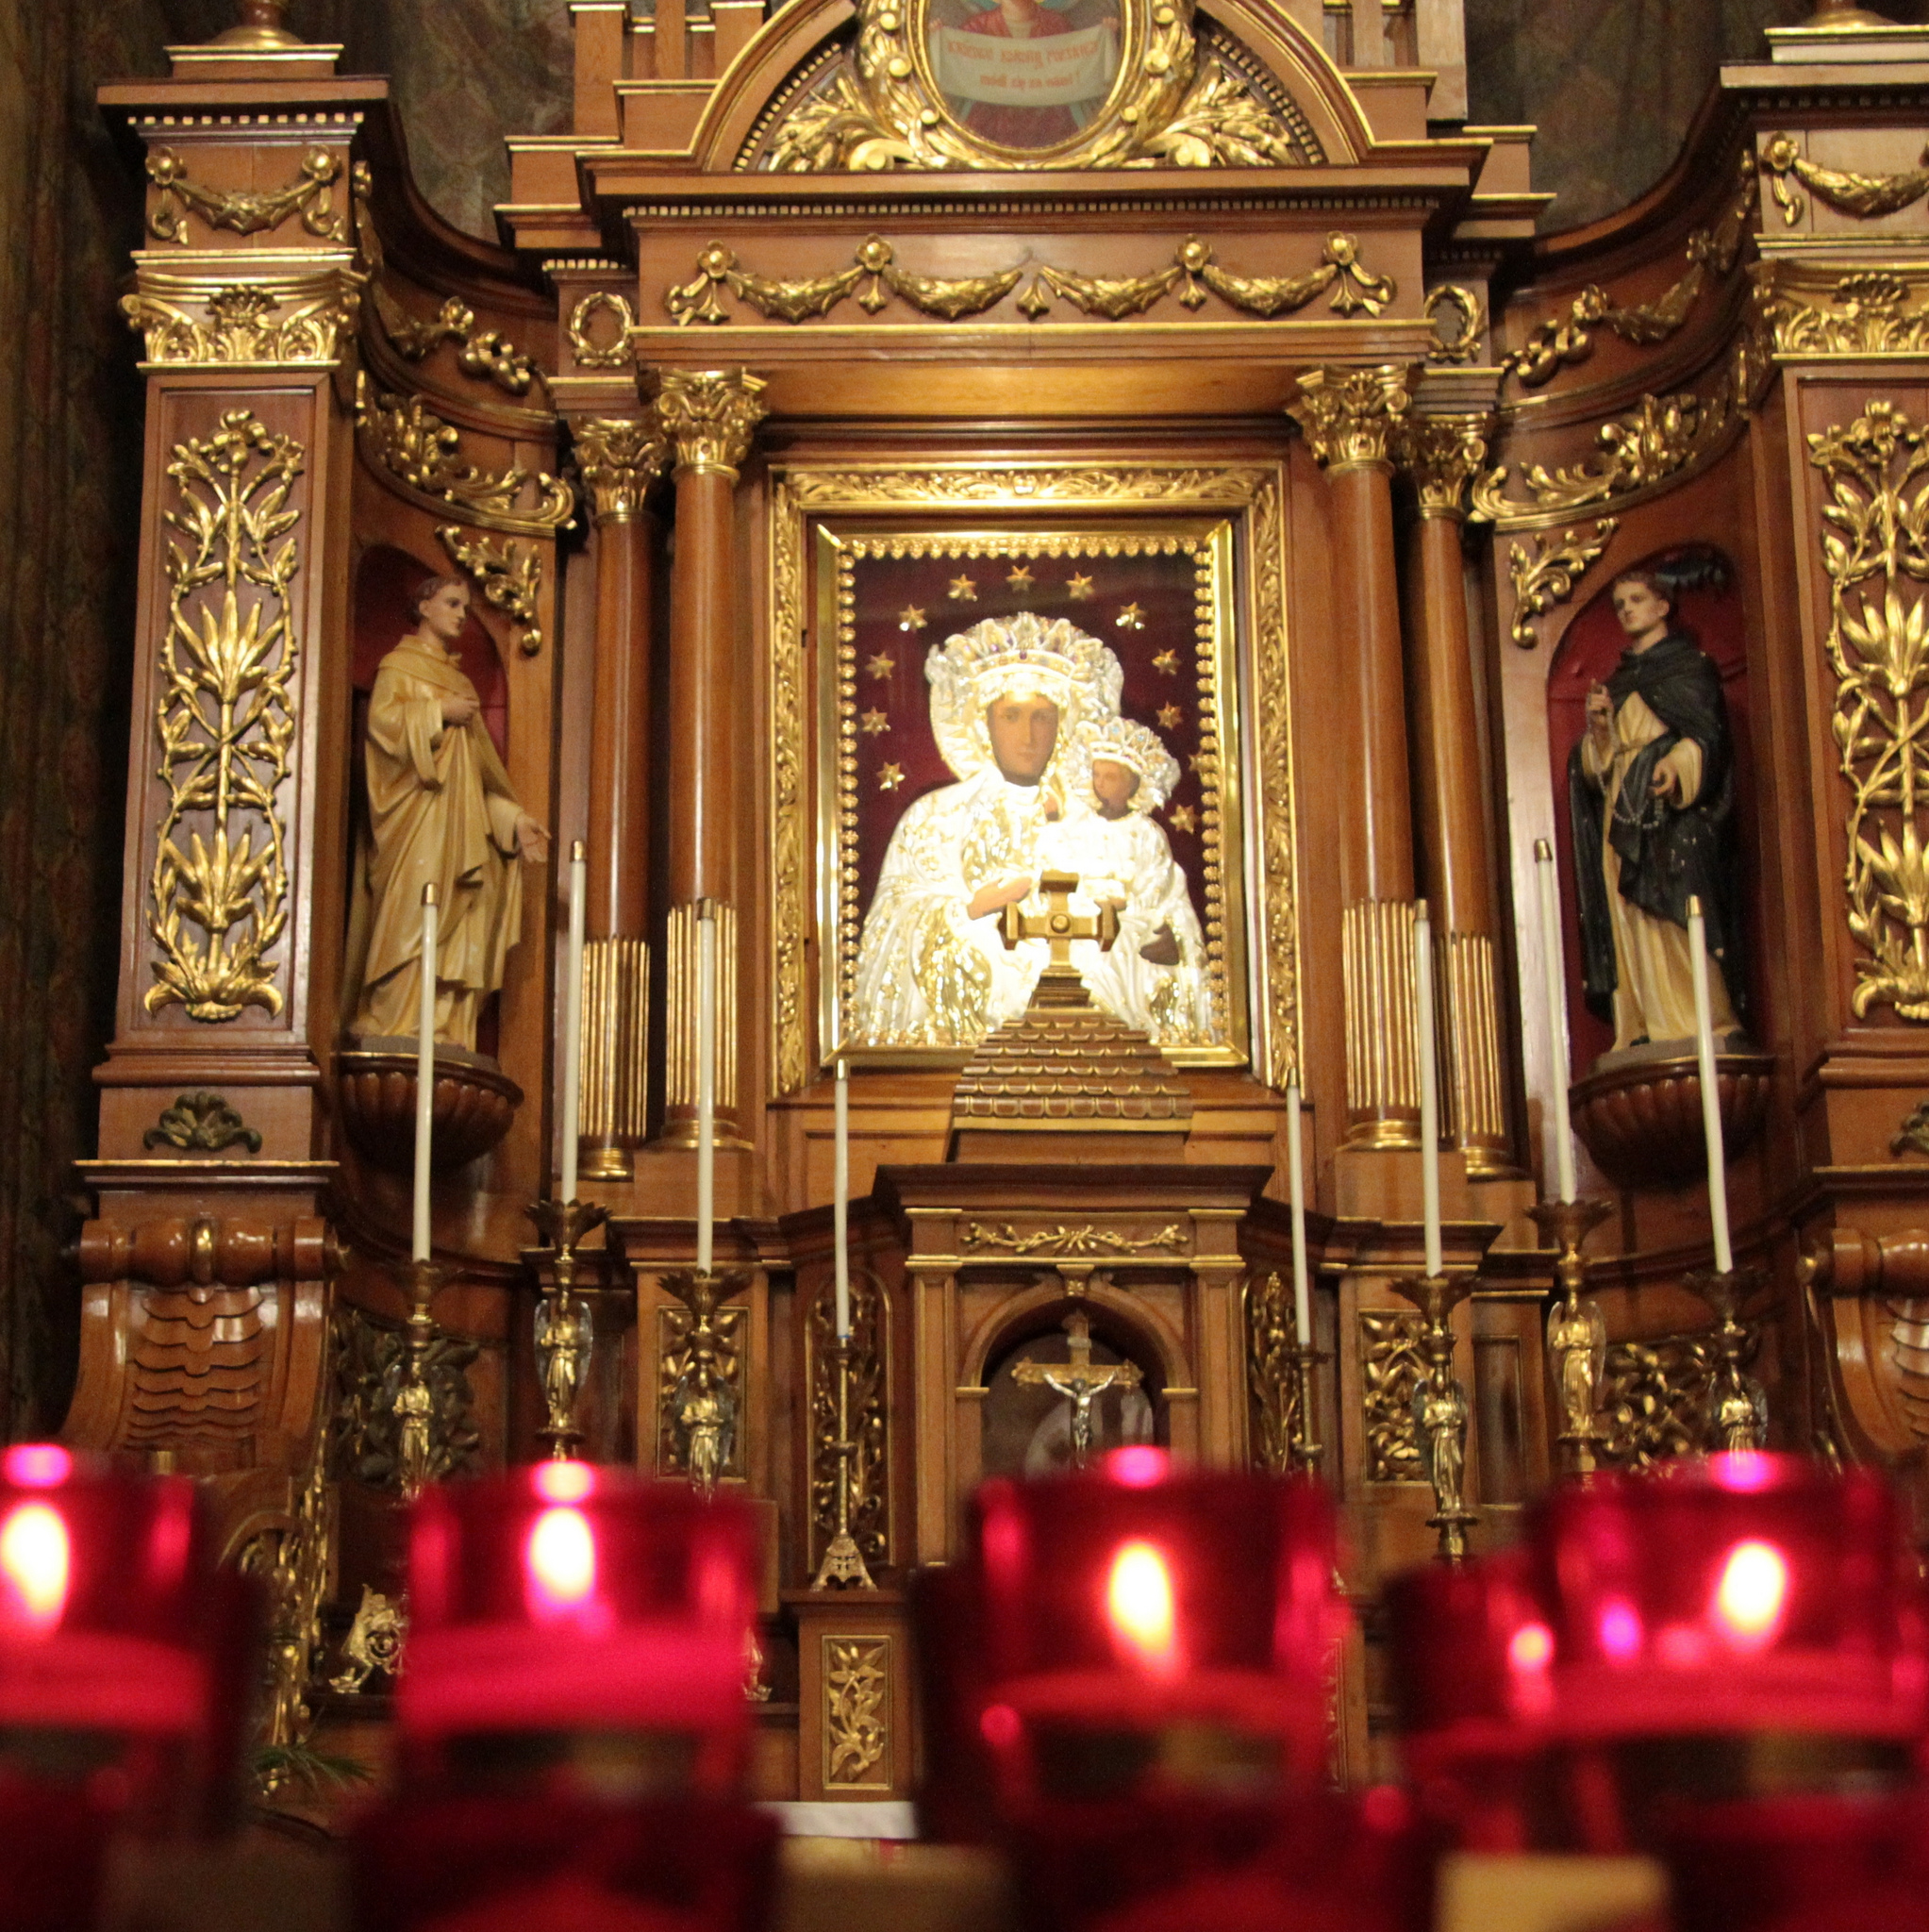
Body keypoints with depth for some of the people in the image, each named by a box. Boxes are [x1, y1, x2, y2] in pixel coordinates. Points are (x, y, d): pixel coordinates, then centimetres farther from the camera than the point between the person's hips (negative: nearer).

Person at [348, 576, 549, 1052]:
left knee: (459, 920, -3)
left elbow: (481, 765, 22)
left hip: (460, 817, 7)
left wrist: (513, 818, 15)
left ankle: (446, 1028, -8)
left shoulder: (457, 678, 26)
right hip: (417, 812, -6)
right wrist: (439, 712, -10)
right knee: (415, 908, -16)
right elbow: (381, 717, -12)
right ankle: (395, 1021, -17)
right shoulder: (400, 665, 8)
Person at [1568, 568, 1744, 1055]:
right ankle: (1650, 1024, -6)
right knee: (1631, 915, -3)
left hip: (1675, 805, -6)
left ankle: (1702, 1019, -17)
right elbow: (1601, 761, 18)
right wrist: (1599, 726, -3)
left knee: (1676, 905, -16)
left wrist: (1677, 763, -26)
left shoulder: (1690, 664, 6)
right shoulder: (1620, 680, 23)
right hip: (1623, 809, 6)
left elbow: (1704, 731, -7)